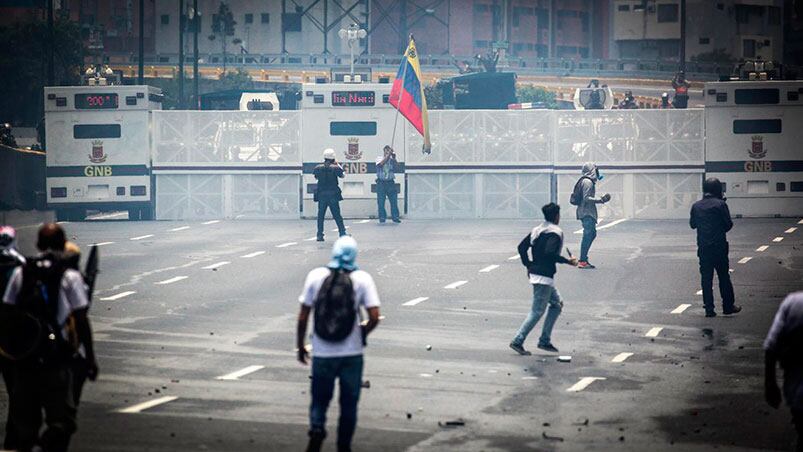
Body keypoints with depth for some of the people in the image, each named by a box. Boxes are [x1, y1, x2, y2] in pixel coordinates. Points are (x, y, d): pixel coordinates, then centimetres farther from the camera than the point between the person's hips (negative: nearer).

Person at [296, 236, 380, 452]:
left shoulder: (316, 276, -3)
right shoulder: (362, 279, -6)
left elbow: (303, 316, -1)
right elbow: (374, 317, -11)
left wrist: (300, 345, 10)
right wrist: (362, 334, 8)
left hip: (323, 353, 0)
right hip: (352, 353, 0)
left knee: (320, 400, 13)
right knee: (348, 403, 14)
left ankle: (317, 429, -13)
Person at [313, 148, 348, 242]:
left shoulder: (318, 168, -2)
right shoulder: (335, 168, -8)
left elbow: (315, 178, 15)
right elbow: (343, 176, 8)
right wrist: (338, 165, 15)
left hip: (321, 195, 1)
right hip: (333, 195, -1)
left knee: (320, 215, 7)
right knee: (337, 215, 7)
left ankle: (320, 235, 3)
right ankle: (343, 233, 8)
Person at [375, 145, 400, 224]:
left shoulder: (392, 160, 8)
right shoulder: (379, 158, 4)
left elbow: (396, 164, -10)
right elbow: (382, 163, -16)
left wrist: (393, 157, -23)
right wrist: (388, 155, -19)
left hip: (390, 182, 1)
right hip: (381, 182, -1)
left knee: (394, 201, -3)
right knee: (381, 202, -2)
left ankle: (395, 217, 2)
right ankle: (382, 218, 5)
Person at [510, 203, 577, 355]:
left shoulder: (537, 230, 13)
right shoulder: (555, 233, -13)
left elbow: (522, 247, 11)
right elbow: (550, 253, -26)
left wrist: (528, 265, 16)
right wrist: (567, 261, -16)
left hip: (534, 273, 10)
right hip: (544, 276, -10)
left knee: (557, 303, 18)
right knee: (537, 311, -5)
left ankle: (545, 341, 16)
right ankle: (518, 341, -7)